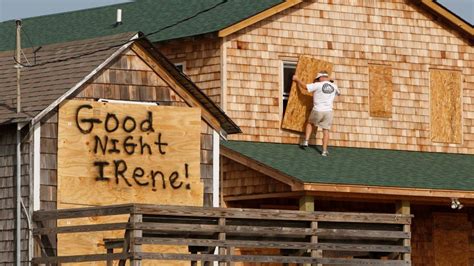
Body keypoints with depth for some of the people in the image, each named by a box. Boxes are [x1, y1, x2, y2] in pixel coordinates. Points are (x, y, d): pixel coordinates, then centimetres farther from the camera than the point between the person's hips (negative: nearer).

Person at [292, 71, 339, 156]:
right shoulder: (334, 86, 4)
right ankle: (324, 150, 3)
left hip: (317, 111, -2)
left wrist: (297, 79, 9)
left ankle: (306, 141, 17)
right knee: (326, 130, 7)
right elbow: (338, 92, 27)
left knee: (310, 123, 25)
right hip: (328, 111, 2)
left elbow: (304, 86, -7)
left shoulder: (318, 85, -9)